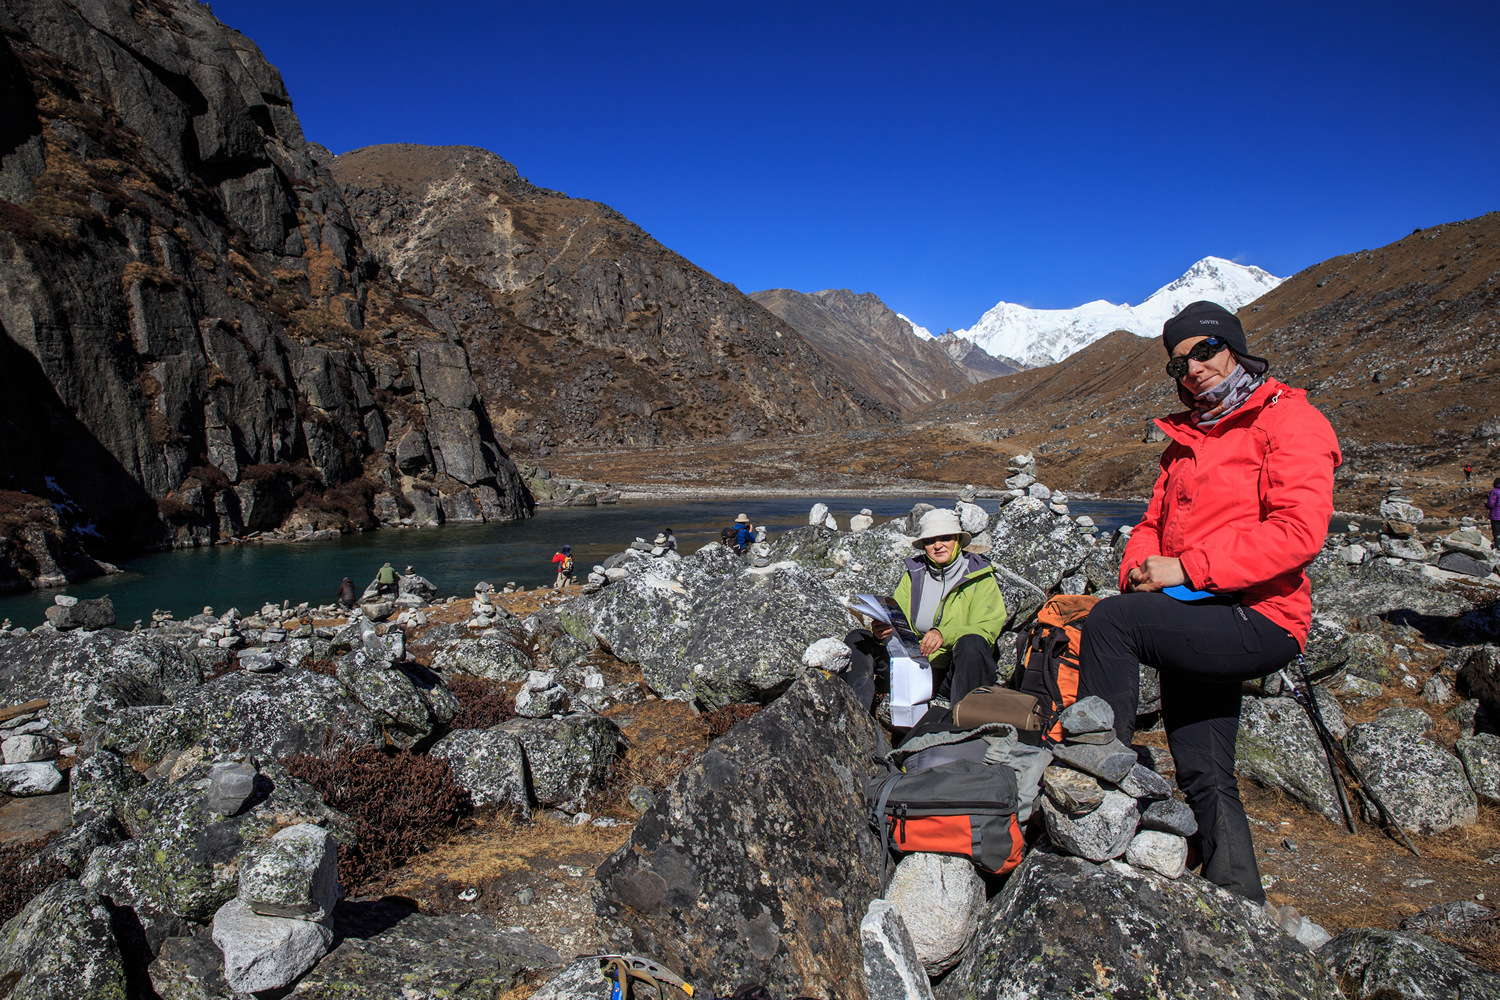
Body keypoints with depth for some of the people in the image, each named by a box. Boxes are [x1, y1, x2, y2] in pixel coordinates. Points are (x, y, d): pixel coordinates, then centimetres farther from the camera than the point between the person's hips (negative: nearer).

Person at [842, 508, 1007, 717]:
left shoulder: (980, 578, 0)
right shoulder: (913, 574, 10)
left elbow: (986, 629, -12)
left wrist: (945, 634, -32)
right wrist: (881, 631, -20)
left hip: (960, 670, -4)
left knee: (971, 643, -36)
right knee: (857, 639, -7)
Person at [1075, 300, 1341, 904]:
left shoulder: (1288, 419, -4)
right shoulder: (1185, 438, 20)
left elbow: (1300, 530, -18)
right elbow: (1154, 523, 19)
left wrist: (1188, 568, -20)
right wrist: (1140, 568, -4)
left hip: (1259, 620, -8)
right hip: (1196, 625, 8)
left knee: (1109, 622, -27)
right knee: (1205, 780, 12)